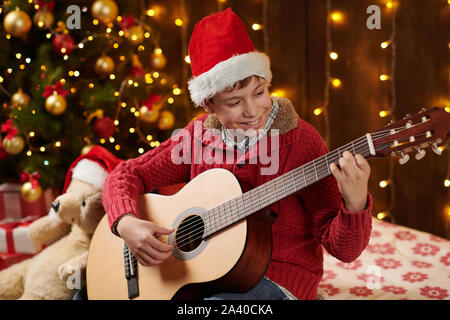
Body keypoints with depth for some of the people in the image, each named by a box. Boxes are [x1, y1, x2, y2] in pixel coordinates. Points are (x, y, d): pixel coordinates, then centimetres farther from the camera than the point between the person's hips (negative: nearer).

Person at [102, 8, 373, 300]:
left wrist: (355, 204, -35)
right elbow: (127, 175, 5)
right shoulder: (198, 135, 0)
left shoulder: (300, 140, -12)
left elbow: (342, 249, -13)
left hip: (276, 280, -4)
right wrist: (126, 223, -16)